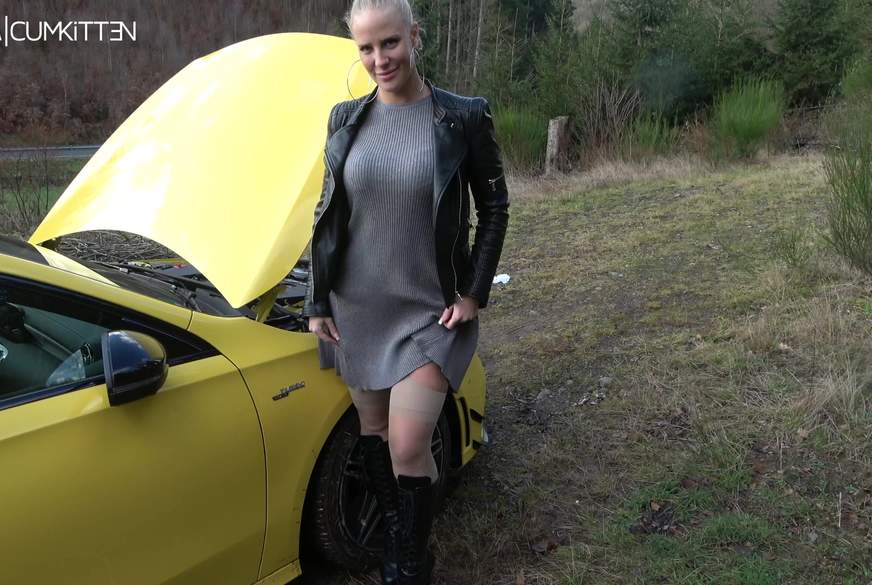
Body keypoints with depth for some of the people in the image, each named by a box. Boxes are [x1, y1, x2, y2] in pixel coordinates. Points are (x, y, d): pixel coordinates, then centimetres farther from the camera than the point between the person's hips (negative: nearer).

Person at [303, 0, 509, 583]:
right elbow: (326, 214, 8)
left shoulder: (463, 118, -8)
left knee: (408, 445, -8)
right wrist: (318, 304, 6)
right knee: (373, 429, 15)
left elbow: (495, 209, 0)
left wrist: (473, 295, -6)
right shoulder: (347, 119, 2)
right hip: (356, 309, 4)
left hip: (430, 311, -4)